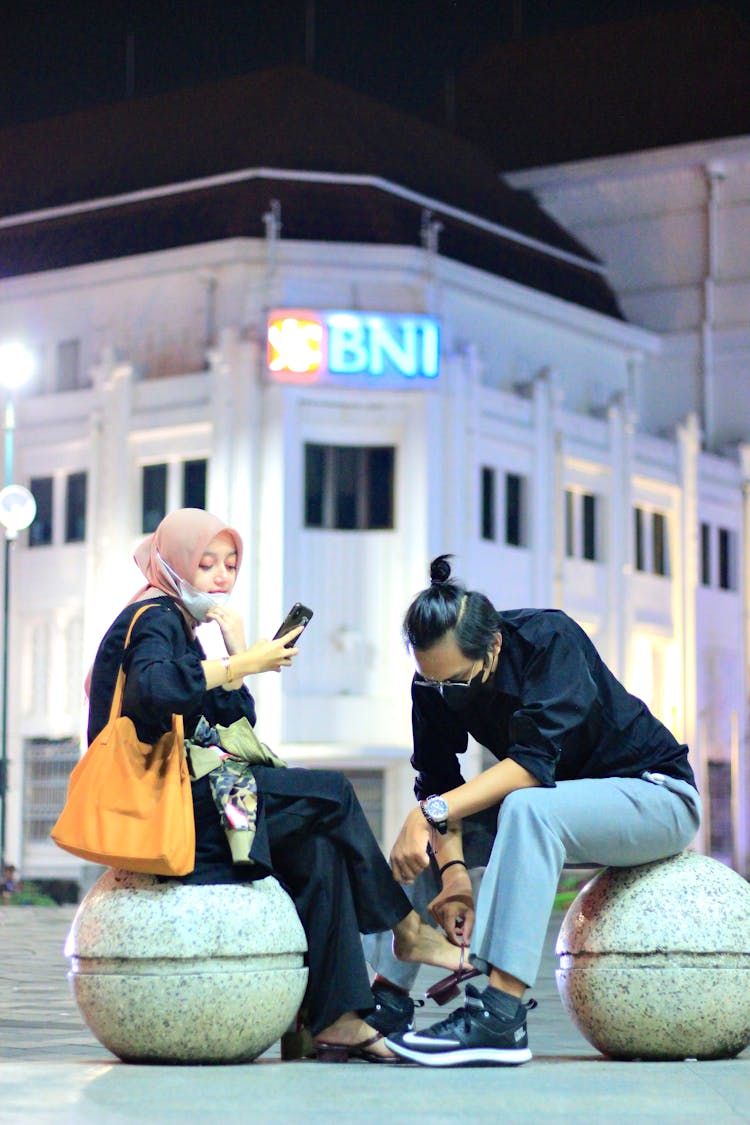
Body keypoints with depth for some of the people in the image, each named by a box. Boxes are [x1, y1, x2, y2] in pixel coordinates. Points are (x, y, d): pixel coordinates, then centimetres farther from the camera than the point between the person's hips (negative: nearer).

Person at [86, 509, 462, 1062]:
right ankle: (407, 930, 3)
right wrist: (245, 662, -25)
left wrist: (236, 652, 3)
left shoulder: (175, 624, 25)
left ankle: (338, 1018, -11)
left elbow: (234, 721, 17)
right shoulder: (152, 619, -5)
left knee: (319, 849, -6)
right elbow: (154, 689, -30)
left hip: (186, 794, 9)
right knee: (331, 794, -12)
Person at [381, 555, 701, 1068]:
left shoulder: (550, 638, -26)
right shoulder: (436, 683, -9)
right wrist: (453, 870, -28)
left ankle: (500, 1018, -42)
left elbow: (534, 761, -35)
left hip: (655, 794, -7)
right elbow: (438, 783, -11)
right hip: (553, 801, 7)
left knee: (528, 809, -36)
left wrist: (433, 813, -42)